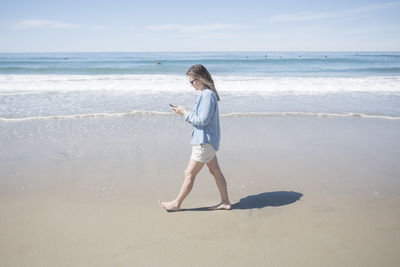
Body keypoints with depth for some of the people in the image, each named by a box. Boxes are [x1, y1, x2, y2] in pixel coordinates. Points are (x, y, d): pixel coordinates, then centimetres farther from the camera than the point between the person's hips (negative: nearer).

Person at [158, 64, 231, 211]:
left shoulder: (208, 95, -20)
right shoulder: (207, 93, 11)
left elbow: (203, 120, -24)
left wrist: (185, 113, -15)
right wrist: (185, 112, 8)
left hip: (204, 142, -11)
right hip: (206, 140, 11)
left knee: (189, 174, 1)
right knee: (215, 171, 15)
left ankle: (176, 203, 15)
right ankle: (225, 202, 24)